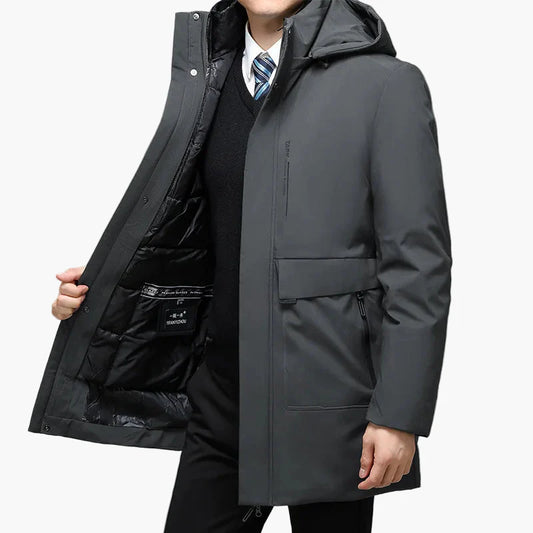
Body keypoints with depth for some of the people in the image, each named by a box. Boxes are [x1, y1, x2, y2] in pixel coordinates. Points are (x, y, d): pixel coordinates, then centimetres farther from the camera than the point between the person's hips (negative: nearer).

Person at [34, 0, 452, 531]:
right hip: (223, 394, 5)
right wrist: (98, 292, 4)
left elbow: (419, 262, -9)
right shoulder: (210, 82, 12)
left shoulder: (387, 83, -5)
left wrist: (400, 414, -14)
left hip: (328, 406, -4)